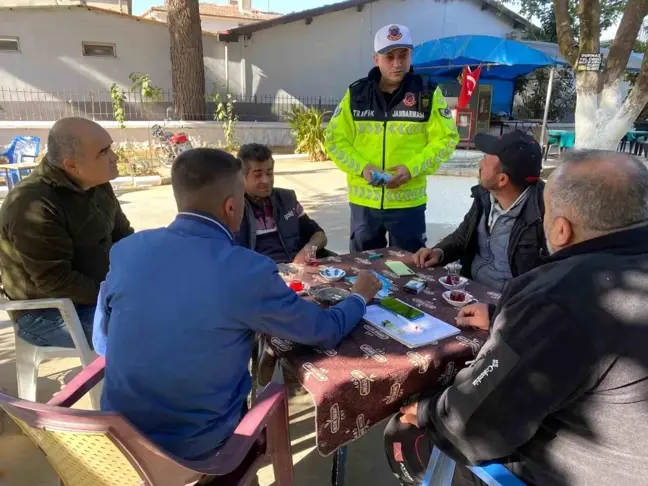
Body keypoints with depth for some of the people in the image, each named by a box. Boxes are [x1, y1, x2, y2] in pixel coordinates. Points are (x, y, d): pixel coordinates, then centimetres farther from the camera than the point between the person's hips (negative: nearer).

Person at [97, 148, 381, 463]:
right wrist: (360, 296, 8)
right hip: (196, 444, -4)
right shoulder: (249, 271, -25)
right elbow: (325, 332, -12)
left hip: (118, 430, 5)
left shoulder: (126, 251, -11)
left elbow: (104, 327, 7)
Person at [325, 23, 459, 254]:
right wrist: (362, 167, -14)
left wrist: (412, 168, -16)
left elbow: (446, 139, -2)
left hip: (408, 202, -1)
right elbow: (334, 139, 2)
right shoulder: (356, 94, 2)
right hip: (363, 202, 2)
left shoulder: (428, 94, -2)